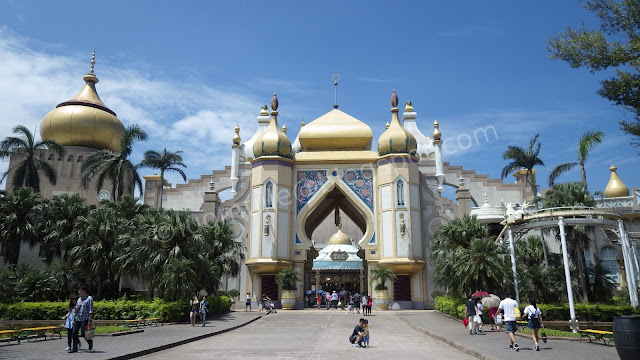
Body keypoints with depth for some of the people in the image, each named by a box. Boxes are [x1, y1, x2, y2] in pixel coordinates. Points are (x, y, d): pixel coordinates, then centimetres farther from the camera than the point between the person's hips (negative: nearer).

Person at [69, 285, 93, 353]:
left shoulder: (89, 299, -6)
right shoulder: (79, 299, 14)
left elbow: (91, 311, -10)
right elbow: (76, 310, 22)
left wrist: (90, 320, -15)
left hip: (85, 319, -6)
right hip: (77, 319, 6)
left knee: (83, 333, -9)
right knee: (74, 332, 0)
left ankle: (90, 341, 19)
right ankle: (75, 348, 8)